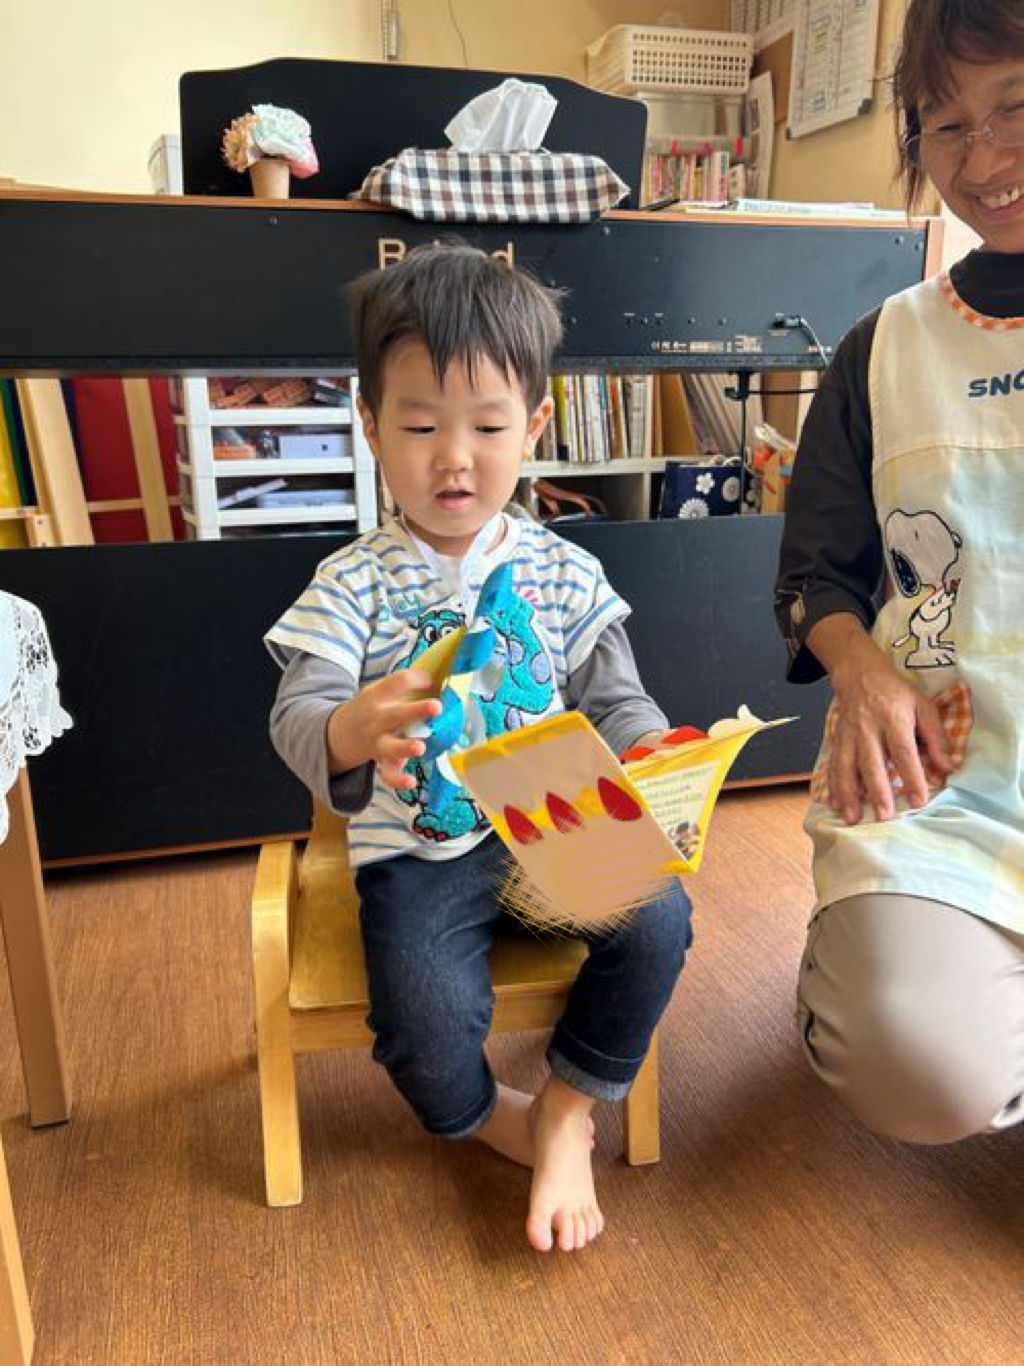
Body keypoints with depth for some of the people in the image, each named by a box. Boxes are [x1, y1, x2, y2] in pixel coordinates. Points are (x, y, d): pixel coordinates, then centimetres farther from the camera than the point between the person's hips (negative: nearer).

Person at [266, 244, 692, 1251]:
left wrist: (654, 751, -20)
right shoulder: (353, 582, -4)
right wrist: (349, 733, -39)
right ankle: (497, 1122, 15)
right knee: (428, 1019, -24)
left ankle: (568, 1108, 6)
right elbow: (295, 715, -14)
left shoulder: (563, 573, 4)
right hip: (417, 854, -2)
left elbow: (614, 700, 4)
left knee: (660, 917, -21)